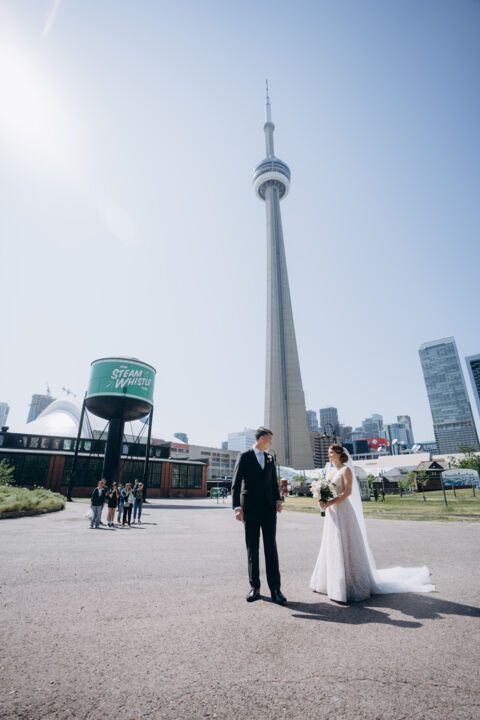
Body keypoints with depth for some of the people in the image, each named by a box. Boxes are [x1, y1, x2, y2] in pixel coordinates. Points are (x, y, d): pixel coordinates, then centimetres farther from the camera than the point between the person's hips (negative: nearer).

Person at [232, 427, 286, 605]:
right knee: (252, 549, 6)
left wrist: (278, 500, 1)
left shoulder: (270, 459, 13)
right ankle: (254, 587, 19)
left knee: (271, 548, 1)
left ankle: (275, 589, 7)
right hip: (250, 509, -3)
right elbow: (236, 483, -6)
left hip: (269, 509, 3)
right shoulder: (244, 457, -2)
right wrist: (237, 507, -14)